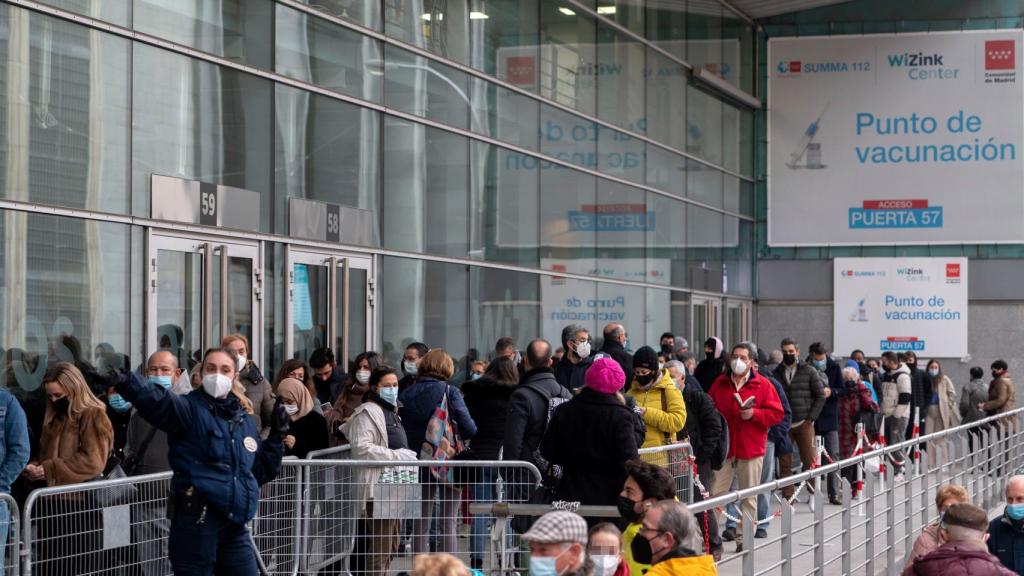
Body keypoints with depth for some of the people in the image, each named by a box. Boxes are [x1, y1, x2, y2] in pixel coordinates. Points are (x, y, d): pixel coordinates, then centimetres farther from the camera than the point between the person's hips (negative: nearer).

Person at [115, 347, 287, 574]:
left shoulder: (245, 419, 15)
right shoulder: (189, 409, -4)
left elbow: (261, 472, 24)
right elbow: (156, 400, -27)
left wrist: (276, 436, 12)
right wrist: (124, 382, -47)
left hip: (236, 524, 6)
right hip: (197, 522, -6)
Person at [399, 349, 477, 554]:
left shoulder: (405, 394, 1)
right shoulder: (449, 392, -8)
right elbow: (469, 429, -11)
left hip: (419, 465, 3)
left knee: (421, 524, 9)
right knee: (448, 524, 3)